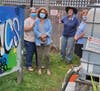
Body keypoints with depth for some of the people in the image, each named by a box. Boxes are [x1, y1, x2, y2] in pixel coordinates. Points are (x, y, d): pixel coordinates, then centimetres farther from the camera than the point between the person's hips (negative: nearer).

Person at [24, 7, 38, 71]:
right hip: (29, 40, -6)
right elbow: (25, 29, -18)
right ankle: (29, 66, 13)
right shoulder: (27, 20, -8)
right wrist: (32, 26, -24)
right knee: (29, 53, 0)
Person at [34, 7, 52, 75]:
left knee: (47, 55, -5)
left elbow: (50, 30, -2)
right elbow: (35, 30, -4)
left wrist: (45, 35, -16)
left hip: (47, 40, 0)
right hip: (39, 41, 0)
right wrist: (41, 36, -16)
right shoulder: (37, 21, 4)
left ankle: (48, 69, 11)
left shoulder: (48, 21, 4)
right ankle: (39, 69, 19)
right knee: (39, 55, 5)